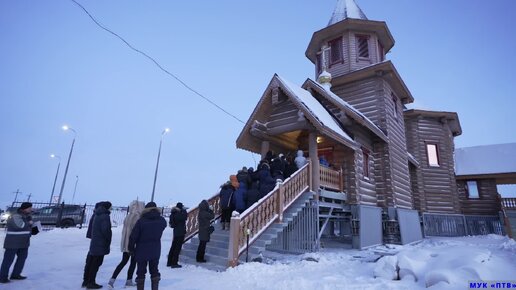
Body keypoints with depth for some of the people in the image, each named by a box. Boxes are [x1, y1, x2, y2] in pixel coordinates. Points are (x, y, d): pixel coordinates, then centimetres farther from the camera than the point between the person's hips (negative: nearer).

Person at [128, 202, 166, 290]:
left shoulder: (141, 221, -16)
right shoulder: (162, 221, -6)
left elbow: (133, 236, -13)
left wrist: (131, 248, 2)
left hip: (142, 251, -2)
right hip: (155, 251, 3)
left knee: (141, 272, 13)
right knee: (154, 271, 17)